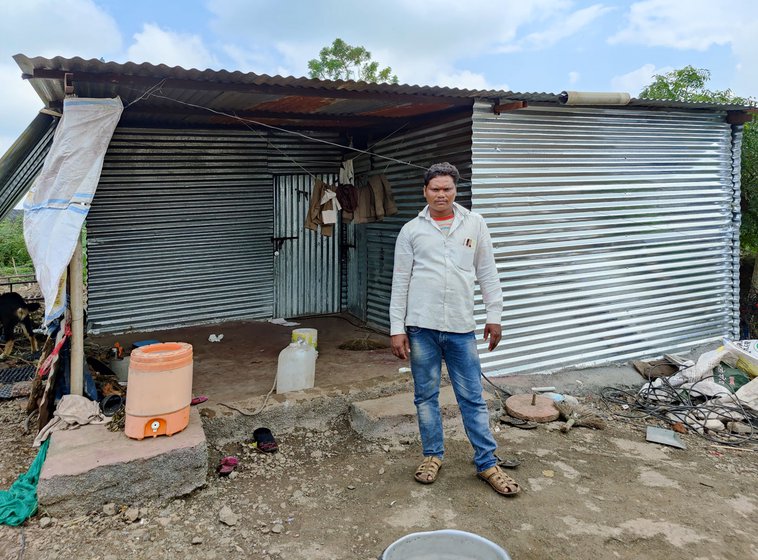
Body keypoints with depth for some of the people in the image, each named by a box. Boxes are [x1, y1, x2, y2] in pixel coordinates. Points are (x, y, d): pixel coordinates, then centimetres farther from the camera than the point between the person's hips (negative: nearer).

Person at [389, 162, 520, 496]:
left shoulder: (474, 224, 6)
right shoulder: (411, 230, 4)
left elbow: (487, 274, 9)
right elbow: (400, 283, 3)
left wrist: (494, 315, 5)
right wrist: (397, 329, -2)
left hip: (461, 328, 0)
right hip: (421, 327, 0)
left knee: (472, 398, 6)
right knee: (426, 396, 11)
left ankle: (487, 463, 17)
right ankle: (433, 455, 28)